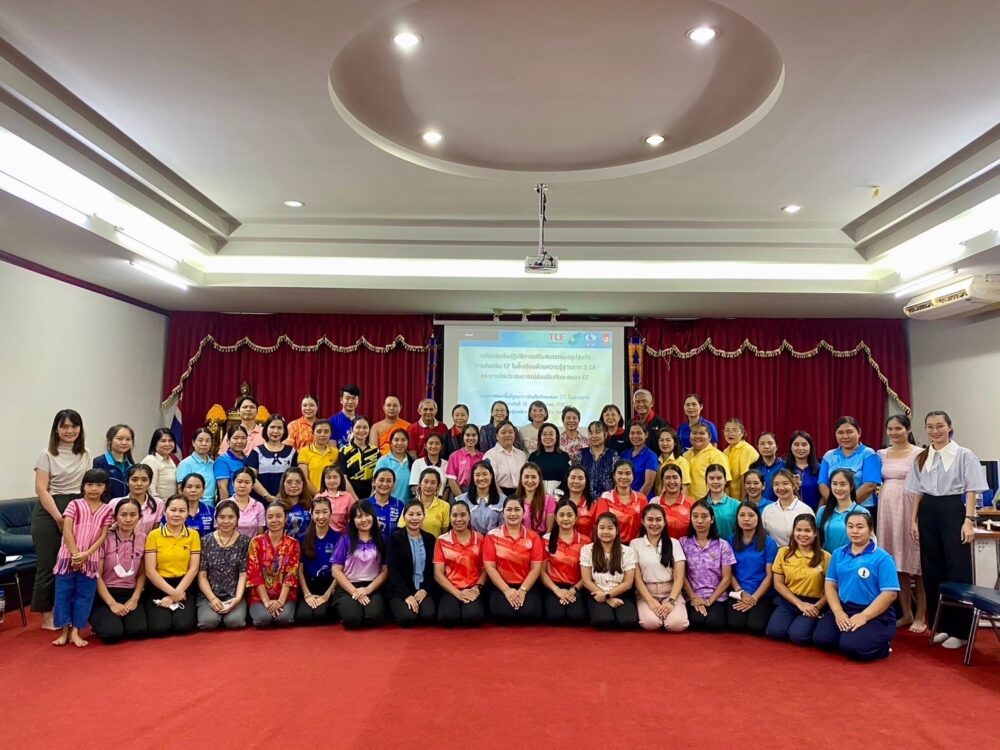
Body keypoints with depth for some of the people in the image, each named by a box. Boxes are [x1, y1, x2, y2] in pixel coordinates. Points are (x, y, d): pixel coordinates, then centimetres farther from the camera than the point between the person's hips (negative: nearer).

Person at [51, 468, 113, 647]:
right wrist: (75, 554, -15)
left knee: (84, 595, 4)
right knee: (63, 593, 4)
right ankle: (64, 631, 14)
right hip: (68, 557, -1)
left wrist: (85, 554, -13)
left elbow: (103, 536, -1)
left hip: (90, 559, 1)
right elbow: (67, 531, -8)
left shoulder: (107, 510, 4)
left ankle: (75, 632, 12)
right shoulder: (74, 505, -1)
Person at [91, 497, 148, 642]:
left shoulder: (142, 539, 1)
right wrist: (112, 603, -15)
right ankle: (97, 620, 10)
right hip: (106, 594, -2)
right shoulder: (105, 539, -9)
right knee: (112, 633, -26)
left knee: (138, 630, -23)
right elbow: (97, 576, -8)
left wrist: (135, 598, -7)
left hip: (130, 594, 2)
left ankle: (121, 619, 12)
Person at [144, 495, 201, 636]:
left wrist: (176, 593, -11)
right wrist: (171, 592, -12)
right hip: (158, 588, 0)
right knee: (159, 627, -19)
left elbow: (193, 569, -1)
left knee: (184, 625, -21)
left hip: (184, 587, 0)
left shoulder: (193, 535, 3)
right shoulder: (154, 535, -1)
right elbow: (150, 571, -5)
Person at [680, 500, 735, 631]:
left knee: (714, 623, -27)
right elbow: (682, 576, 0)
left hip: (716, 597, 1)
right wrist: (694, 598, -11)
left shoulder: (722, 545, 2)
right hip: (692, 597, 0)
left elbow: (726, 578, 1)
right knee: (697, 621, -29)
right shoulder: (683, 543, 3)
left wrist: (710, 600, -9)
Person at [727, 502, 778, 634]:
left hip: (761, 595, -1)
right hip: (738, 594, 1)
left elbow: (769, 575, -3)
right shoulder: (731, 541, 5)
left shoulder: (768, 542, -2)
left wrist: (754, 598, -10)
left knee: (756, 626, -23)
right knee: (734, 624, -23)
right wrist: (741, 592, -10)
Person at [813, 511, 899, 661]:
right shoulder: (838, 554, 8)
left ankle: (882, 646, 4)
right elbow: (830, 585, 7)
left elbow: (890, 593, -14)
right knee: (821, 638, -15)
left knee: (851, 646, -26)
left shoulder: (882, 558, -8)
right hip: (843, 609, 5)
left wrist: (863, 616, -19)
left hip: (875, 615, -5)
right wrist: (838, 612, -9)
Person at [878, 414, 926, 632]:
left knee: (915, 563, -1)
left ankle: (921, 616, 10)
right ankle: (906, 613, 20)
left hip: (910, 510, -5)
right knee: (897, 564, 9)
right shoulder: (881, 454, 11)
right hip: (888, 510, 5)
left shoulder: (919, 454, -3)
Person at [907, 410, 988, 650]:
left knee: (957, 571, -2)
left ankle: (959, 630, 7)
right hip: (928, 513, 5)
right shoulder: (921, 458, 10)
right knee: (932, 571, 8)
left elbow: (971, 491, -5)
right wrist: (914, 520, 8)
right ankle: (940, 626, 19)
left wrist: (969, 520, -13)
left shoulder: (964, 455, -3)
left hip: (953, 511, -5)